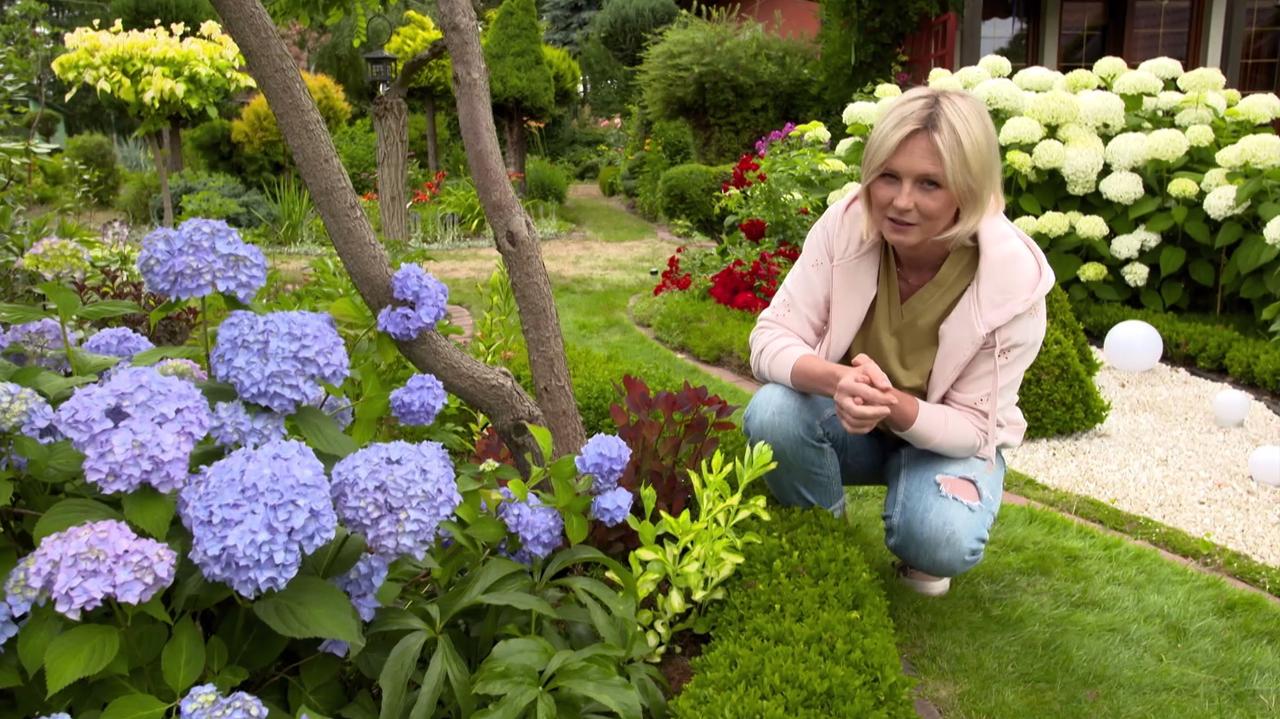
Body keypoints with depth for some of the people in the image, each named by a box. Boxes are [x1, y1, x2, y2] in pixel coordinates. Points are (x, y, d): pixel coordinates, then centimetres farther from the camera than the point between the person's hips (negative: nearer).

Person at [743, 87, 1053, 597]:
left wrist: (895, 406, -42)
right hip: (849, 420, 2)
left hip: (948, 438, -1)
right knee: (772, 413, -30)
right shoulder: (844, 225, -23)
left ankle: (916, 553, 8)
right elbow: (770, 338, -22)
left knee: (942, 542, -32)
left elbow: (973, 427, -20)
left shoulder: (1013, 280, -26)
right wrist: (837, 380, -44)